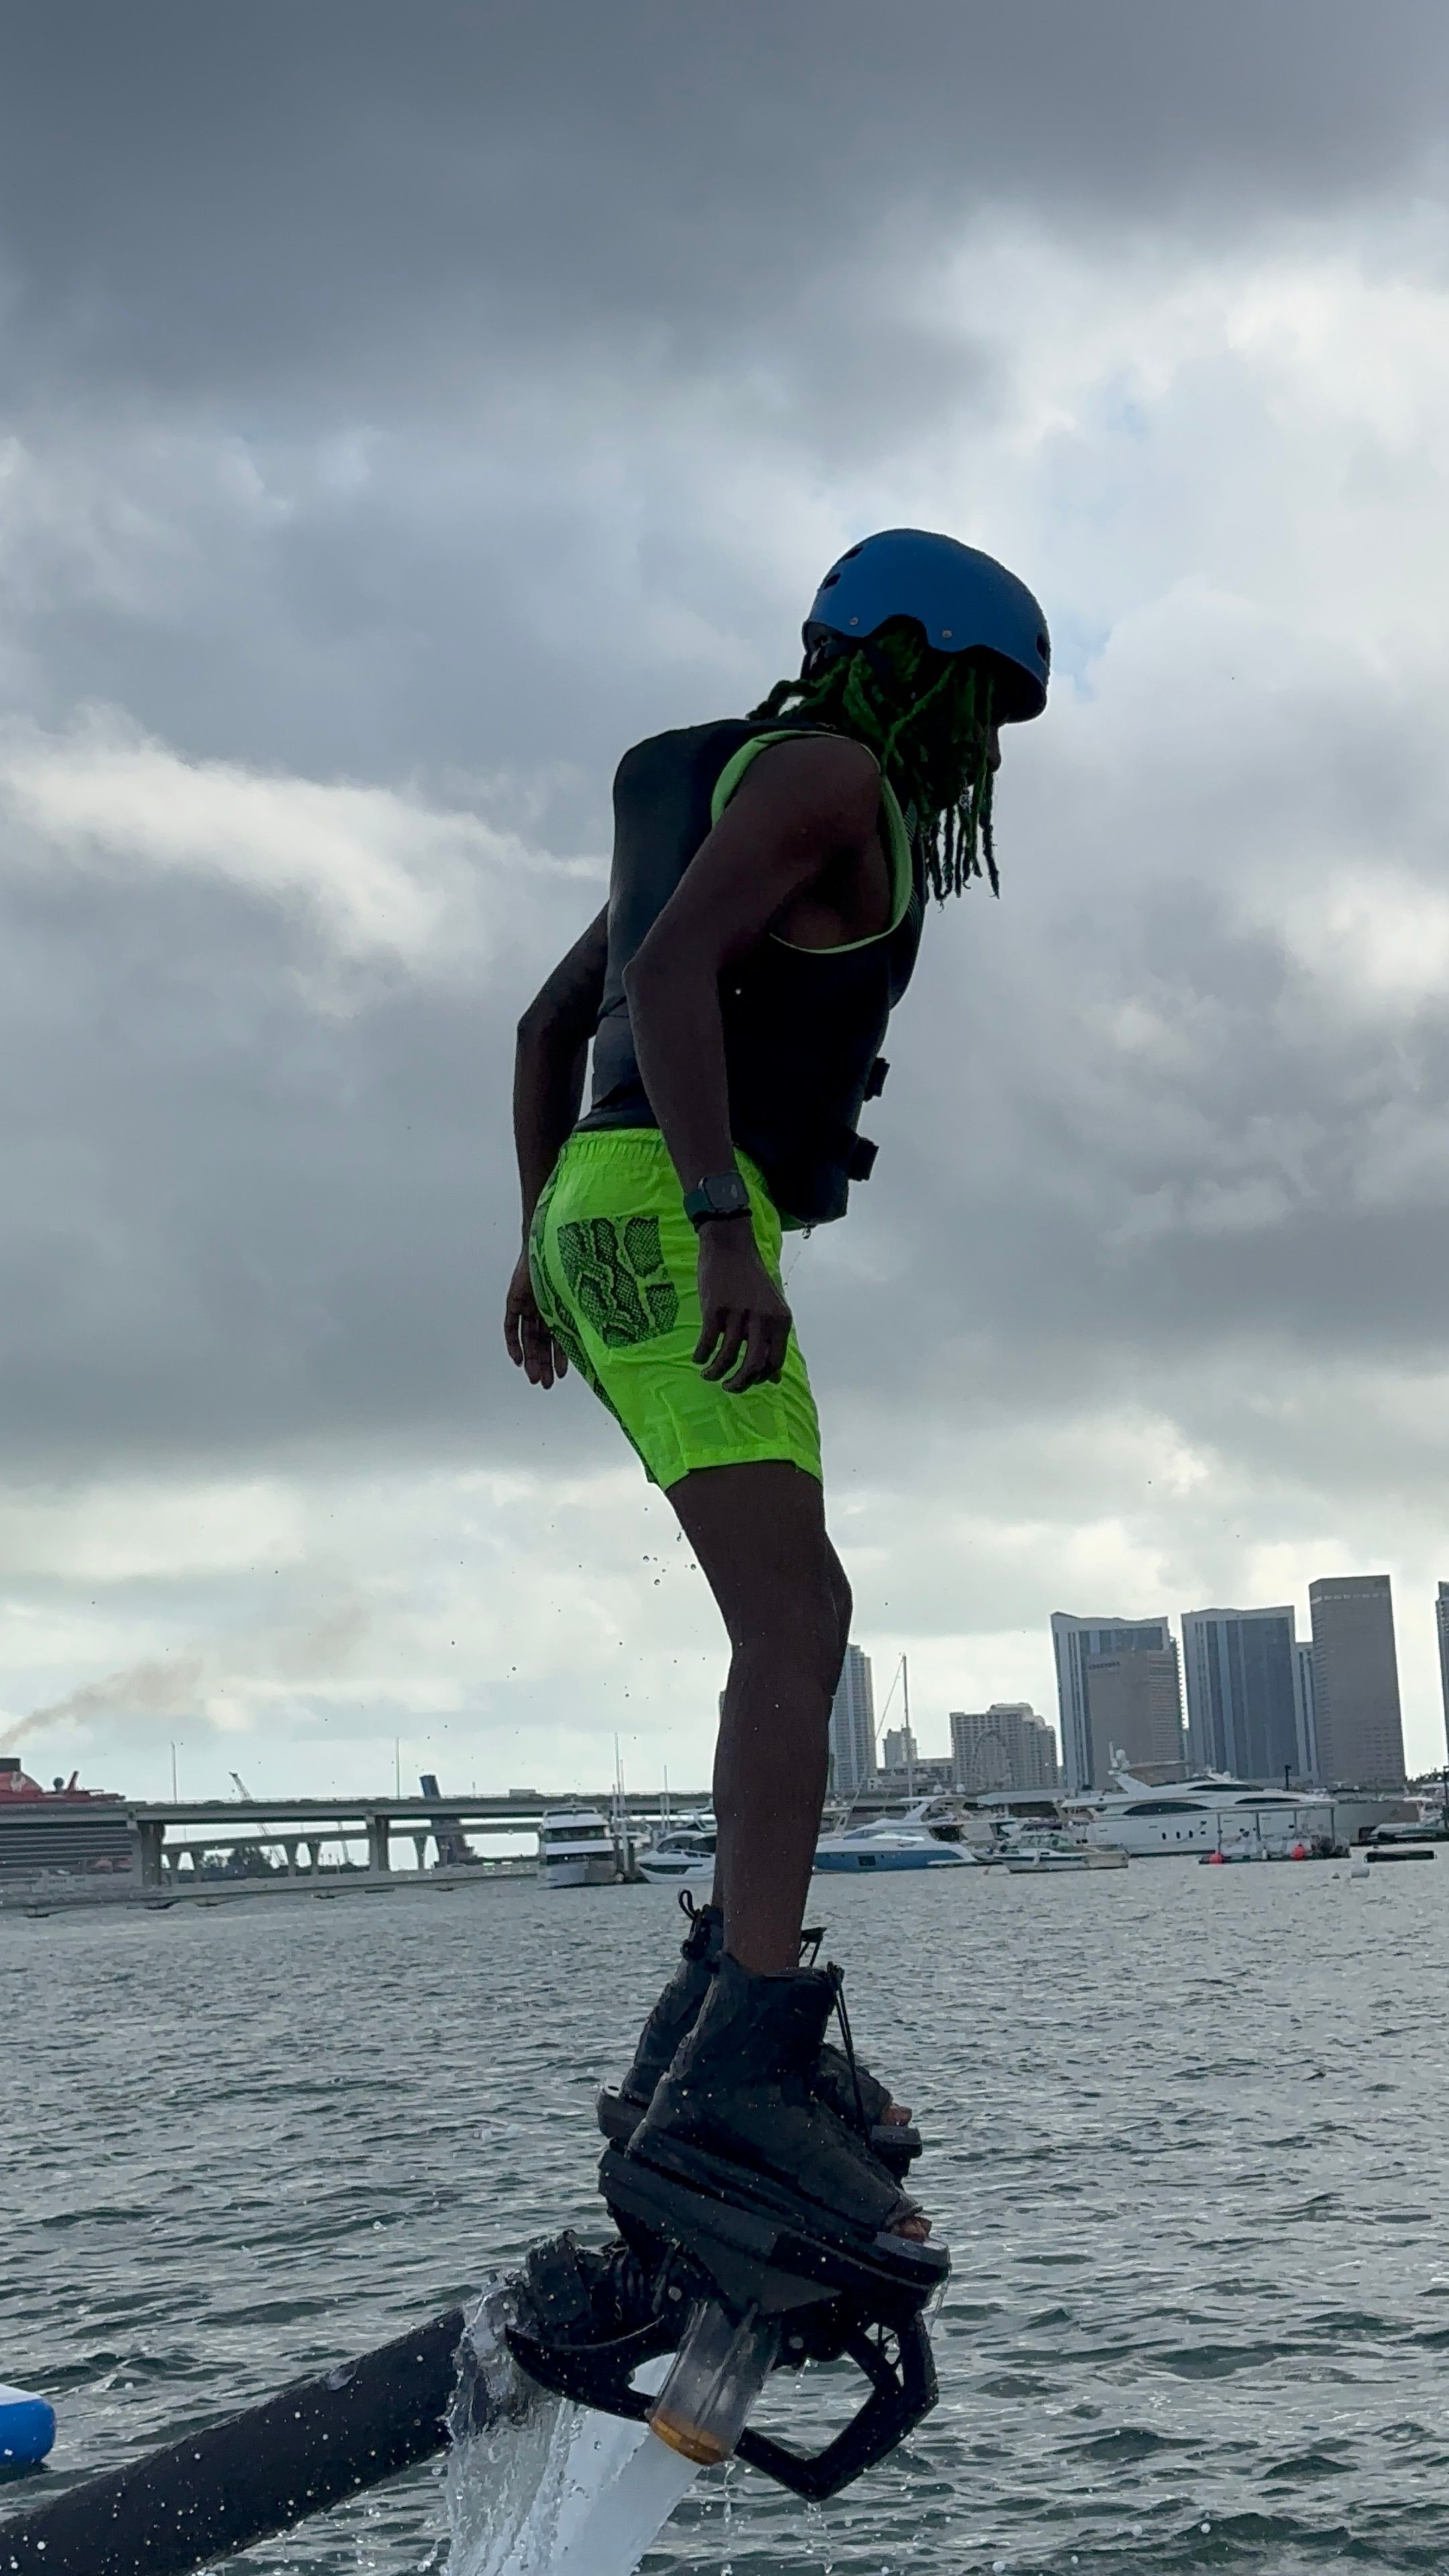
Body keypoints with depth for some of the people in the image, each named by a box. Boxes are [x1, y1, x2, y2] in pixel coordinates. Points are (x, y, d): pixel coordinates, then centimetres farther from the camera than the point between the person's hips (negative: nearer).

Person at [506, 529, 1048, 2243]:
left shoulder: (709, 793, 28)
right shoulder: (825, 767, -3)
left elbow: (551, 1022, 28)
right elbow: (667, 972, -19)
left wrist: (542, 1240, 26)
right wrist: (728, 1224, -26)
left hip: (610, 1232, 10)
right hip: (670, 1221, -10)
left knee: (802, 1621, 12)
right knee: (791, 1629, -19)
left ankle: (725, 2006, 10)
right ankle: (743, 2069, -28)